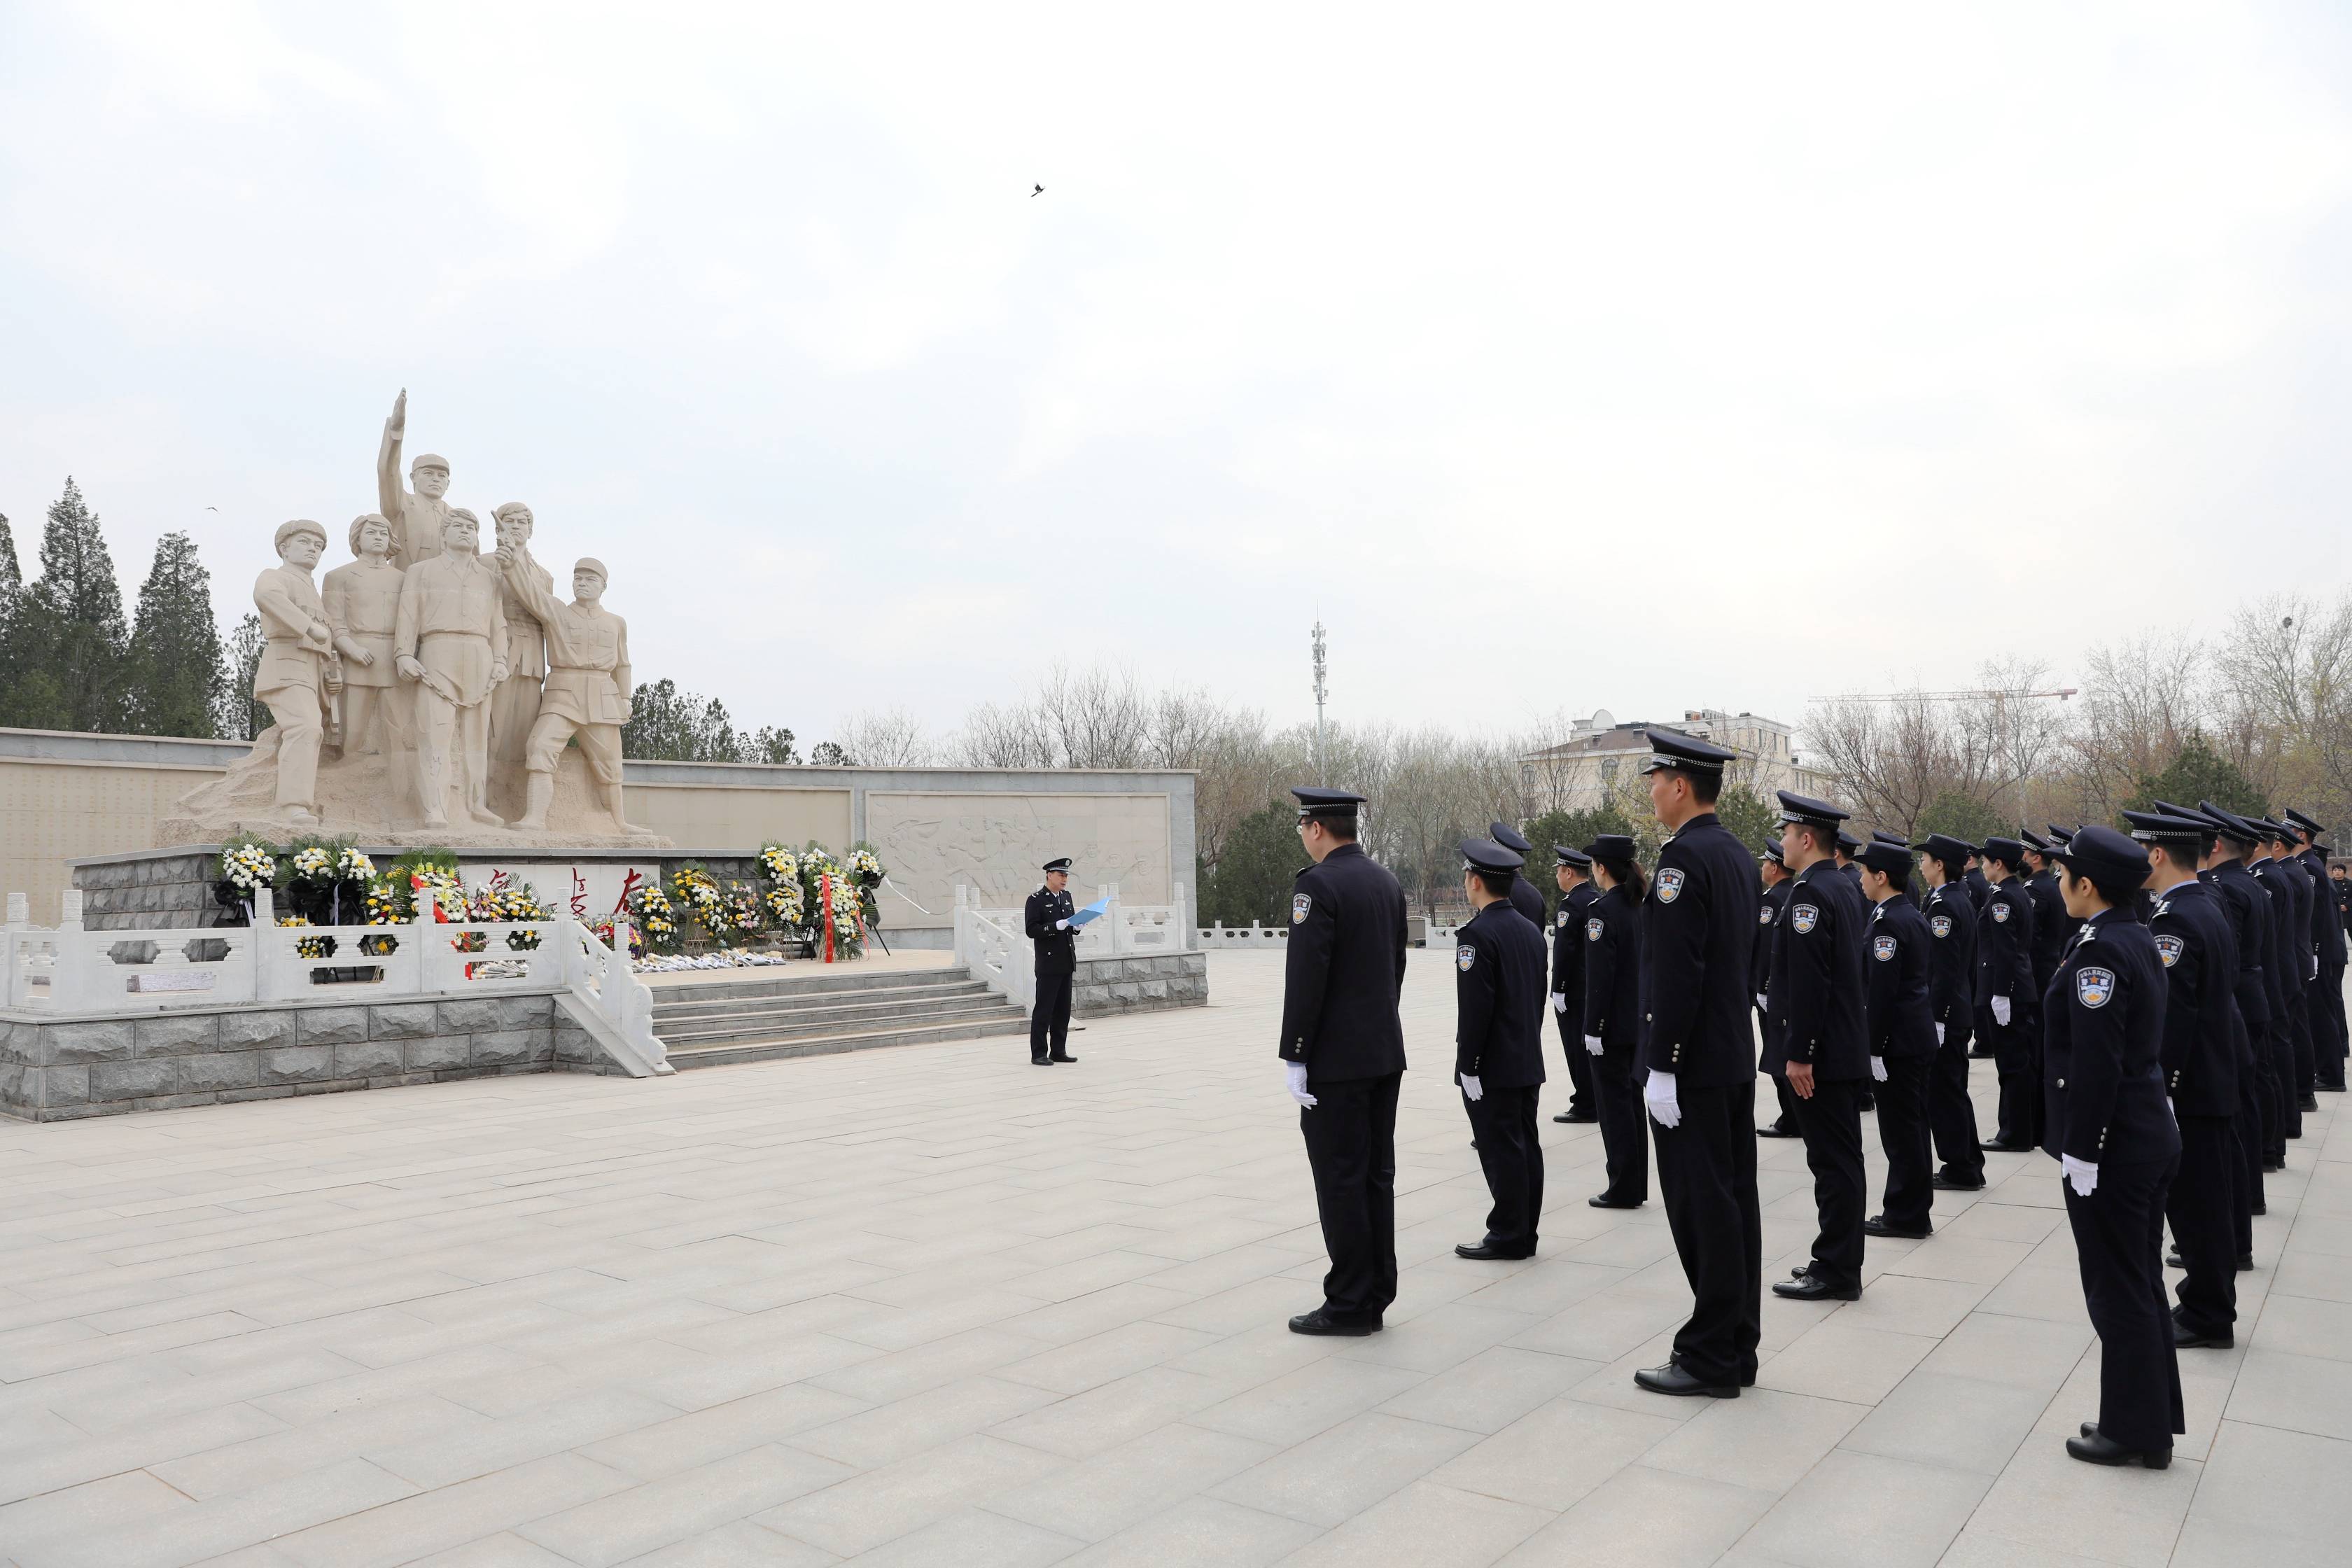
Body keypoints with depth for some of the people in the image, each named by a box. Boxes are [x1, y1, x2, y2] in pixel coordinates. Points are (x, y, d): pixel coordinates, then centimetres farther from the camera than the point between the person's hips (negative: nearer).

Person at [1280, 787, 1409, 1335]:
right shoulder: (1387, 882, 11)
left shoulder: (1318, 883, -15)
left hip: (1336, 1060, -8)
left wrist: (1294, 1057, -15)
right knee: (1377, 1175, 12)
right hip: (1385, 1050, 8)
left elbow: (1305, 976, -19)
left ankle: (1349, 1305, 6)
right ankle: (1375, 1297, 19)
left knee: (1341, 1181, -1)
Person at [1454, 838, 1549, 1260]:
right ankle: (1525, 1233, 19)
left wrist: (1468, 1066, -15)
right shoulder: (1531, 929, 10)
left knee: (1502, 1150, -2)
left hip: (1493, 1068, -8)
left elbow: (1475, 1008, -20)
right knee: (1526, 1145, 11)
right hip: (1529, 1063, 8)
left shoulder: (1478, 934, -16)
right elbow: (1539, 997, 15)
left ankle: (1508, 1235, 5)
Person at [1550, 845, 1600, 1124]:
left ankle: (1586, 1106, 4)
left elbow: (1564, 951, -21)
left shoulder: (1571, 904, -16)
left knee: (1578, 1049, -1)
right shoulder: (1599, 899, 10)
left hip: (1575, 991, -9)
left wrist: (1558, 989, -17)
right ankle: (1601, 1103, 21)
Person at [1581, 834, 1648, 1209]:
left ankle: (1623, 1188, 5)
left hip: (1612, 1023, -8)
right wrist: (1646, 1008, 19)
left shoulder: (1603, 910, -16)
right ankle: (1637, 1185, 22)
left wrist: (1593, 1027, -16)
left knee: (1613, 1101, 0)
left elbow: (1600, 975, -19)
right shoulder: (1642, 905, 8)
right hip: (1641, 1019, 8)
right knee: (1631, 1096, 15)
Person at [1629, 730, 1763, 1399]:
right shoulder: (1737, 854, 13)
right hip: (1736, 1054, 10)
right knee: (1734, 1199, 13)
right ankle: (1737, 1349, 21)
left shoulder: (1685, 855, -17)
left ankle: (1710, 1358, 5)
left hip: (1693, 1065, -10)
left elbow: (1677, 973, -22)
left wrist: (1661, 1068, -20)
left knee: (1703, 1207, -3)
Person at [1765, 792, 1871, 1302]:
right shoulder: (1846, 886, 13)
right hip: (1846, 1046, 10)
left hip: (1820, 1053, -10)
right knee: (1841, 1159, 15)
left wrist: (1798, 1054, -20)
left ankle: (1835, 1273, 4)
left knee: (1832, 1161, -3)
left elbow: (1808, 982, -23)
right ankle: (1840, 1262, 24)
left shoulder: (1810, 892, -18)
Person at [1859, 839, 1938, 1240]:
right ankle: (1912, 1210, 25)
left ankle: (1907, 1215, 7)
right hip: (1922, 1034, 10)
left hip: (1899, 1040, -10)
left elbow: (1881, 991, -21)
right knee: (1912, 1124, 16)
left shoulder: (1888, 923, -18)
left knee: (1901, 1128, -1)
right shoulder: (1915, 916, 11)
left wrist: (1874, 1048, -17)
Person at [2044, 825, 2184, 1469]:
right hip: (2150, 1135, 9)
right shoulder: (2137, 938, 7)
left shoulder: (2098, 951, -21)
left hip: (2110, 1147, -9)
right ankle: (2151, 1424, 30)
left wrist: (2078, 1153, -17)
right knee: (2141, 1284, 18)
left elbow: (2095, 1065, -23)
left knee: (2118, 1292, 4)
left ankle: (2132, 1430, 17)